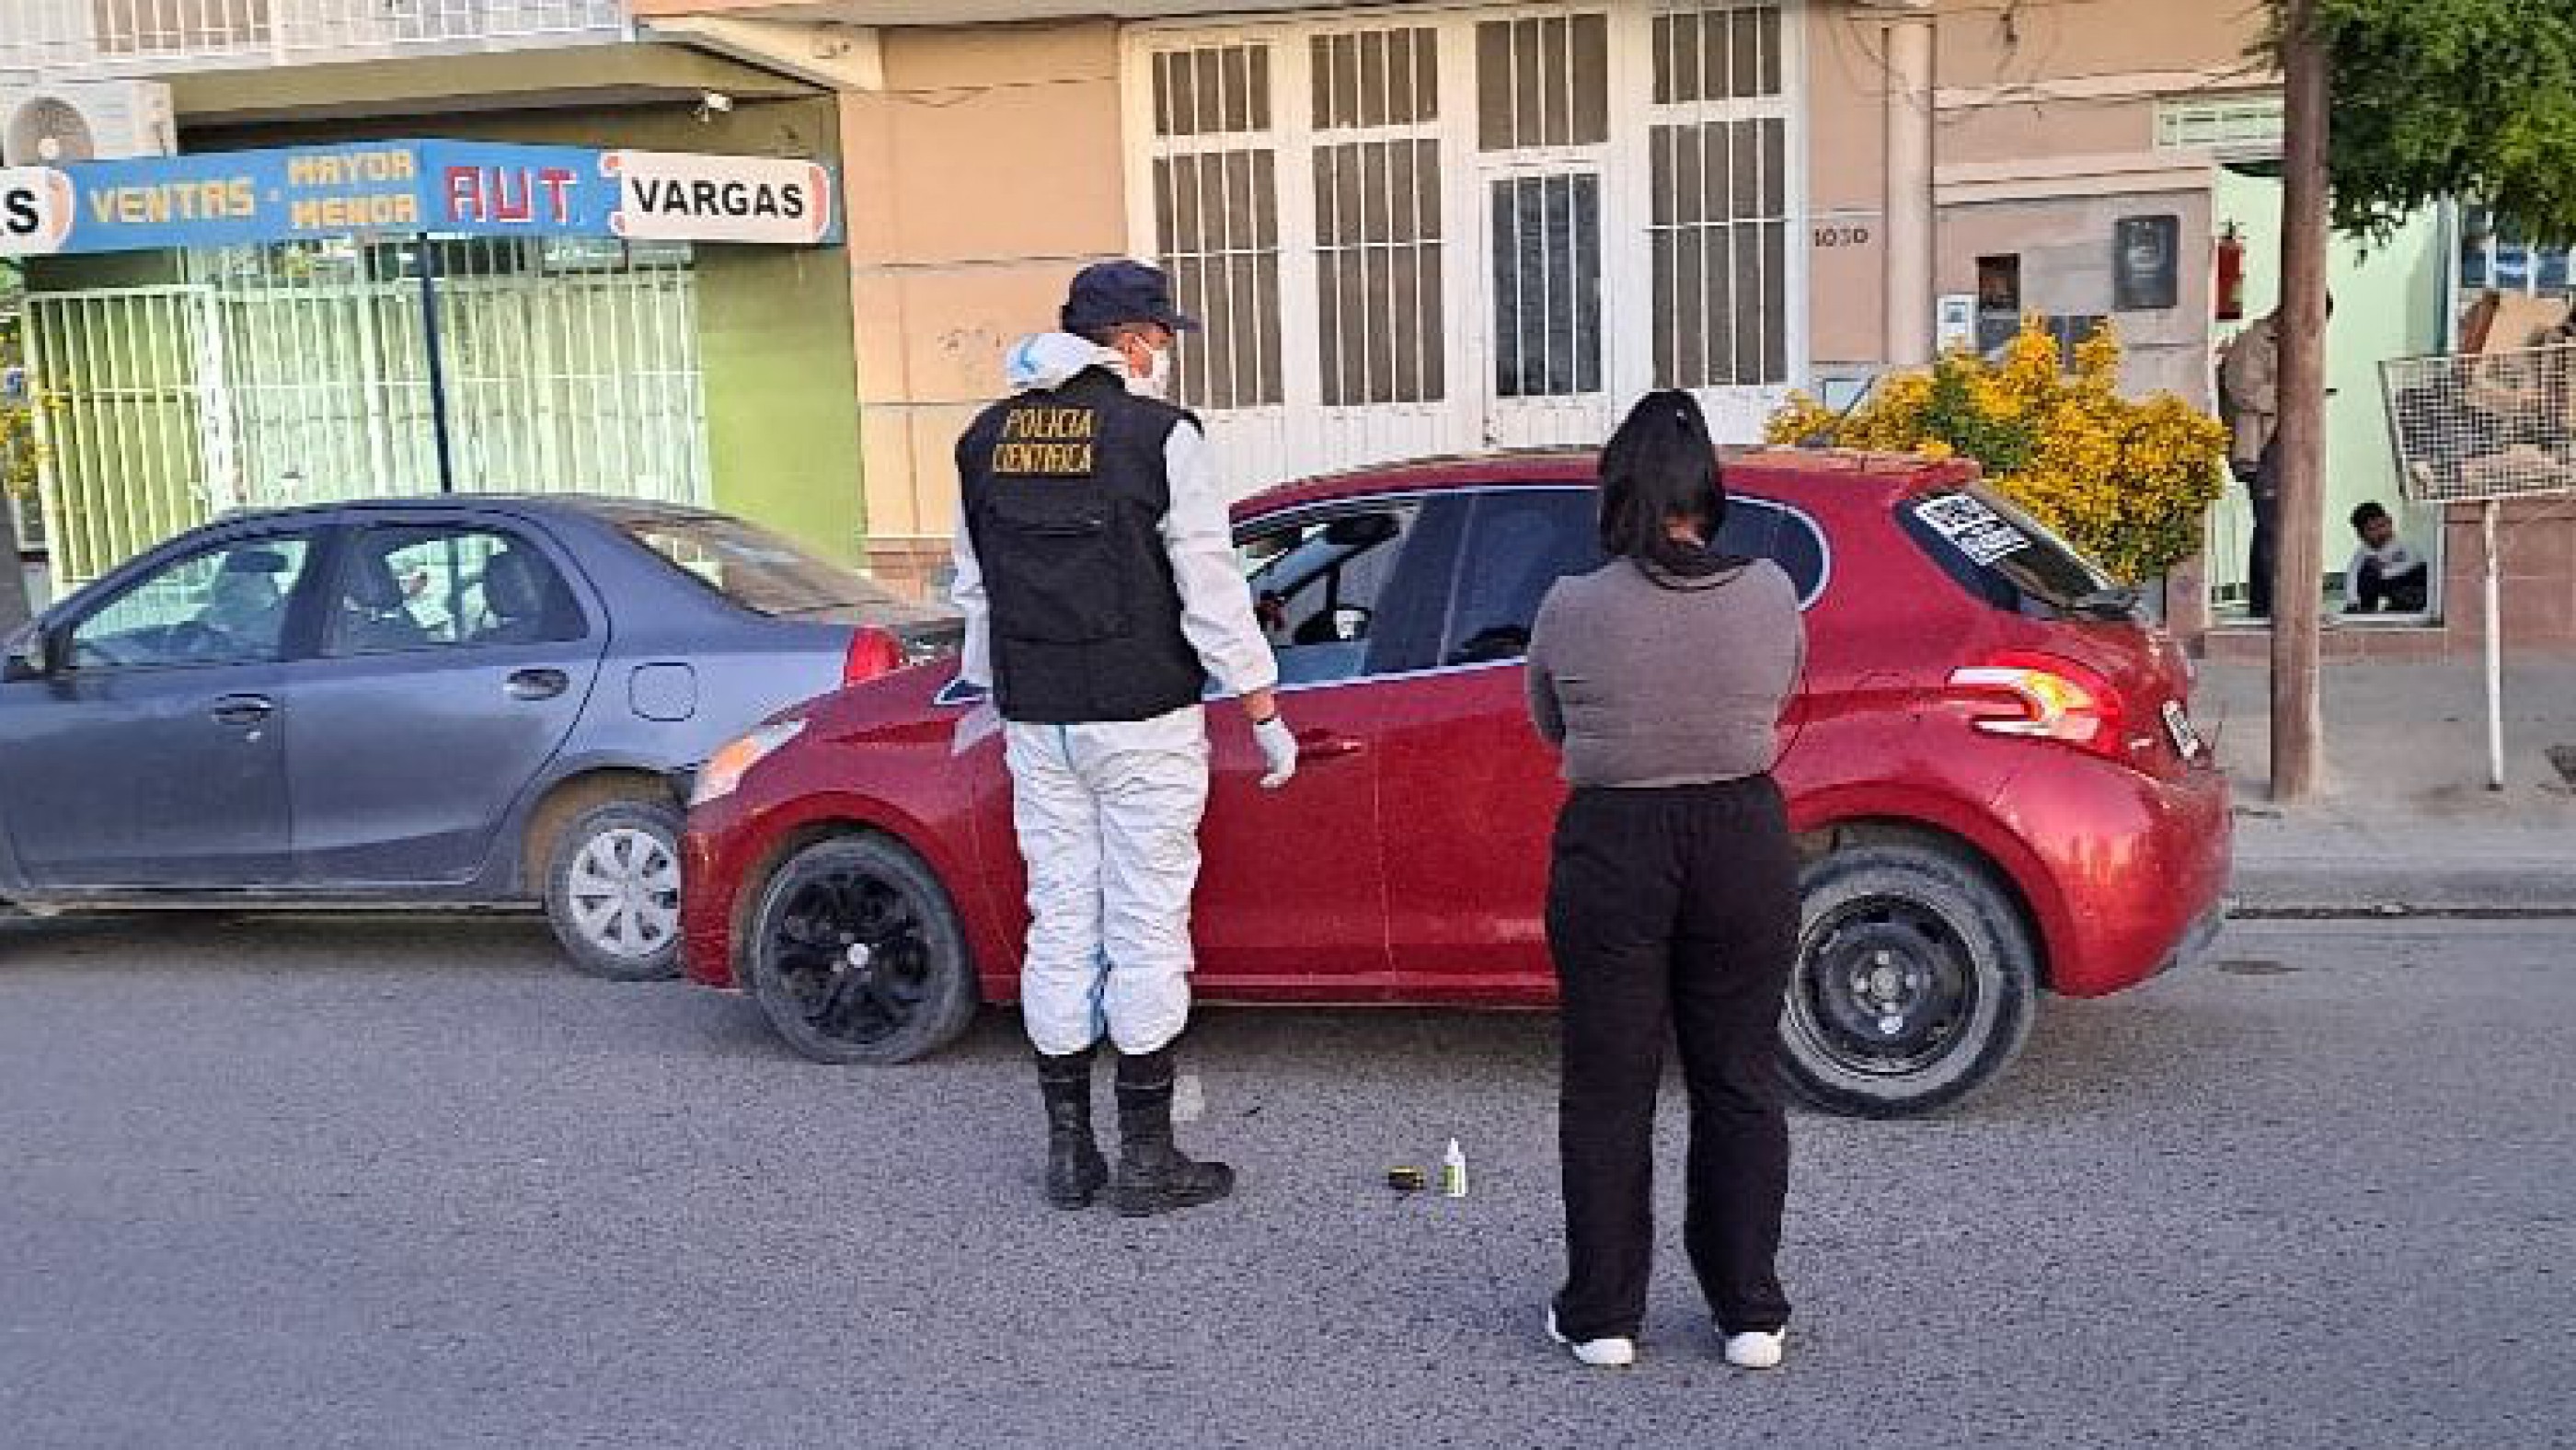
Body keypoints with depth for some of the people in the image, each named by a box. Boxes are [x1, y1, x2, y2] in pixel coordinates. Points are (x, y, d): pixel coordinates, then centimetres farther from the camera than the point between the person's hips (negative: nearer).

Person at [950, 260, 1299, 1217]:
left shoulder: (986, 438, 8)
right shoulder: (1158, 433, -9)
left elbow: (973, 592, 15)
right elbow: (1212, 592, -10)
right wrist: (1266, 715, -3)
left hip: (1037, 723, 5)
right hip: (1142, 722, -5)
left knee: (1059, 925, 11)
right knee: (1147, 930, 2)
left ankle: (1069, 1153, 18)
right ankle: (1145, 1161, 9)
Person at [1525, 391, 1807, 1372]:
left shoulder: (1571, 609, -10)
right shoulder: (1769, 595, -5)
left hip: (1611, 849, -2)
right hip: (1745, 841, 2)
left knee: (1607, 1091, 10)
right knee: (1740, 1084, 13)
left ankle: (1601, 1314, 18)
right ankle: (1751, 1312, 21)